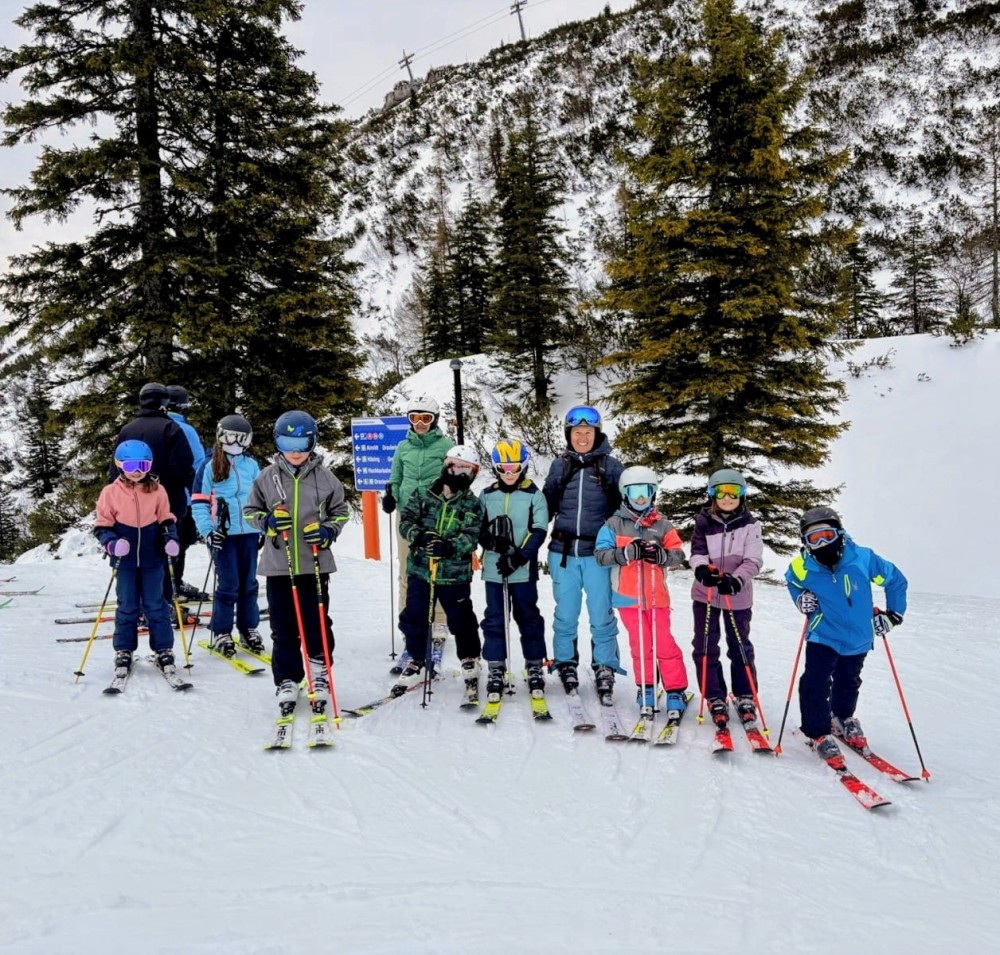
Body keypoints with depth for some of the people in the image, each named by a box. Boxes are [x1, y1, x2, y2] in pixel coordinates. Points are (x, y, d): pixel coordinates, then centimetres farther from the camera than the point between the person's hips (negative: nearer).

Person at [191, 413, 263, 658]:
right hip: (223, 534, -3)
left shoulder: (251, 465, 9)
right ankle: (221, 633, 10)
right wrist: (207, 531, -11)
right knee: (228, 584, -2)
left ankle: (249, 629, 21)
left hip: (249, 532, 3)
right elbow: (198, 502, -1)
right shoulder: (210, 467, 0)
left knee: (248, 582, 10)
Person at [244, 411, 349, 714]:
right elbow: (250, 511, 11)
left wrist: (327, 531, -8)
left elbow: (340, 511, 11)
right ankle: (286, 683, 18)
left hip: (315, 563, -1)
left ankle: (320, 678, 22)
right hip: (278, 564, 1)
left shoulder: (324, 477, 0)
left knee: (317, 624, 5)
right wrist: (268, 521, -10)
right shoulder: (267, 476, 2)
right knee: (283, 628, 7)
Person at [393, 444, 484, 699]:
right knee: (413, 619, 8)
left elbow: (471, 537, -11)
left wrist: (449, 546, -30)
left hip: (455, 573, -1)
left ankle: (469, 660, 32)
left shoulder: (473, 505, 0)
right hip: (420, 569, 2)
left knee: (461, 620, 8)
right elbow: (406, 521, -3)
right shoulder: (422, 495, 3)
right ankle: (417, 662, 27)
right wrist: (419, 536, -24)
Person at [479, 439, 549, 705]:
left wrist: (519, 557, -16)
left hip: (524, 570, -2)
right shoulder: (487, 496, 8)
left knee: (528, 618, 7)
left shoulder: (534, 495, 0)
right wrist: (491, 539, -13)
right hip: (493, 568, 2)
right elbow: (477, 528, 9)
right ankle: (495, 670, 14)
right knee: (494, 620, 6)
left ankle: (535, 667, 19)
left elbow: (538, 531, -6)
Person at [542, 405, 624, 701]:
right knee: (565, 614, 8)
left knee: (601, 614, 1)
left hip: (598, 553, -2)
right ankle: (566, 664, 22)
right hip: (563, 551, 2)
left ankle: (605, 668, 14)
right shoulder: (559, 466, 9)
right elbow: (546, 507, 14)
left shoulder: (610, 466, 3)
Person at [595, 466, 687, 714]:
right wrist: (627, 552, -22)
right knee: (640, 645, 8)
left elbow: (678, 554, 0)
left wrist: (661, 555, -21)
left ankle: (676, 691, 10)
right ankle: (646, 690, 23)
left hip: (657, 596, 0)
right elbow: (600, 554, -7)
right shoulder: (614, 524, 2)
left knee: (664, 644, -1)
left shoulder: (662, 525, 6)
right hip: (628, 596, 0)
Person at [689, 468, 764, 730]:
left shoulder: (750, 525, -3)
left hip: (738, 595, -1)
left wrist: (736, 580, -28)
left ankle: (745, 697, 24)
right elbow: (697, 551, -9)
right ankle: (715, 698, 15)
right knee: (705, 647, 3)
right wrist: (702, 568, -32)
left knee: (740, 647, 9)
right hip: (705, 593, 1)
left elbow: (753, 560, -10)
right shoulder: (703, 522, 0)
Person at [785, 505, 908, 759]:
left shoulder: (862, 559, -20)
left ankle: (843, 719, 46)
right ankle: (818, 732, 5)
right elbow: (792, 582, 10)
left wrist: (894, 613, -1)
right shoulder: (803, 568, -17)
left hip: (858, 638, 2)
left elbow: (896, 579, -3)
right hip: (823, 636, -1)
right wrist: (801, 598, -9)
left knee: (848, 683, 20)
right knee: (816, 683, -13)